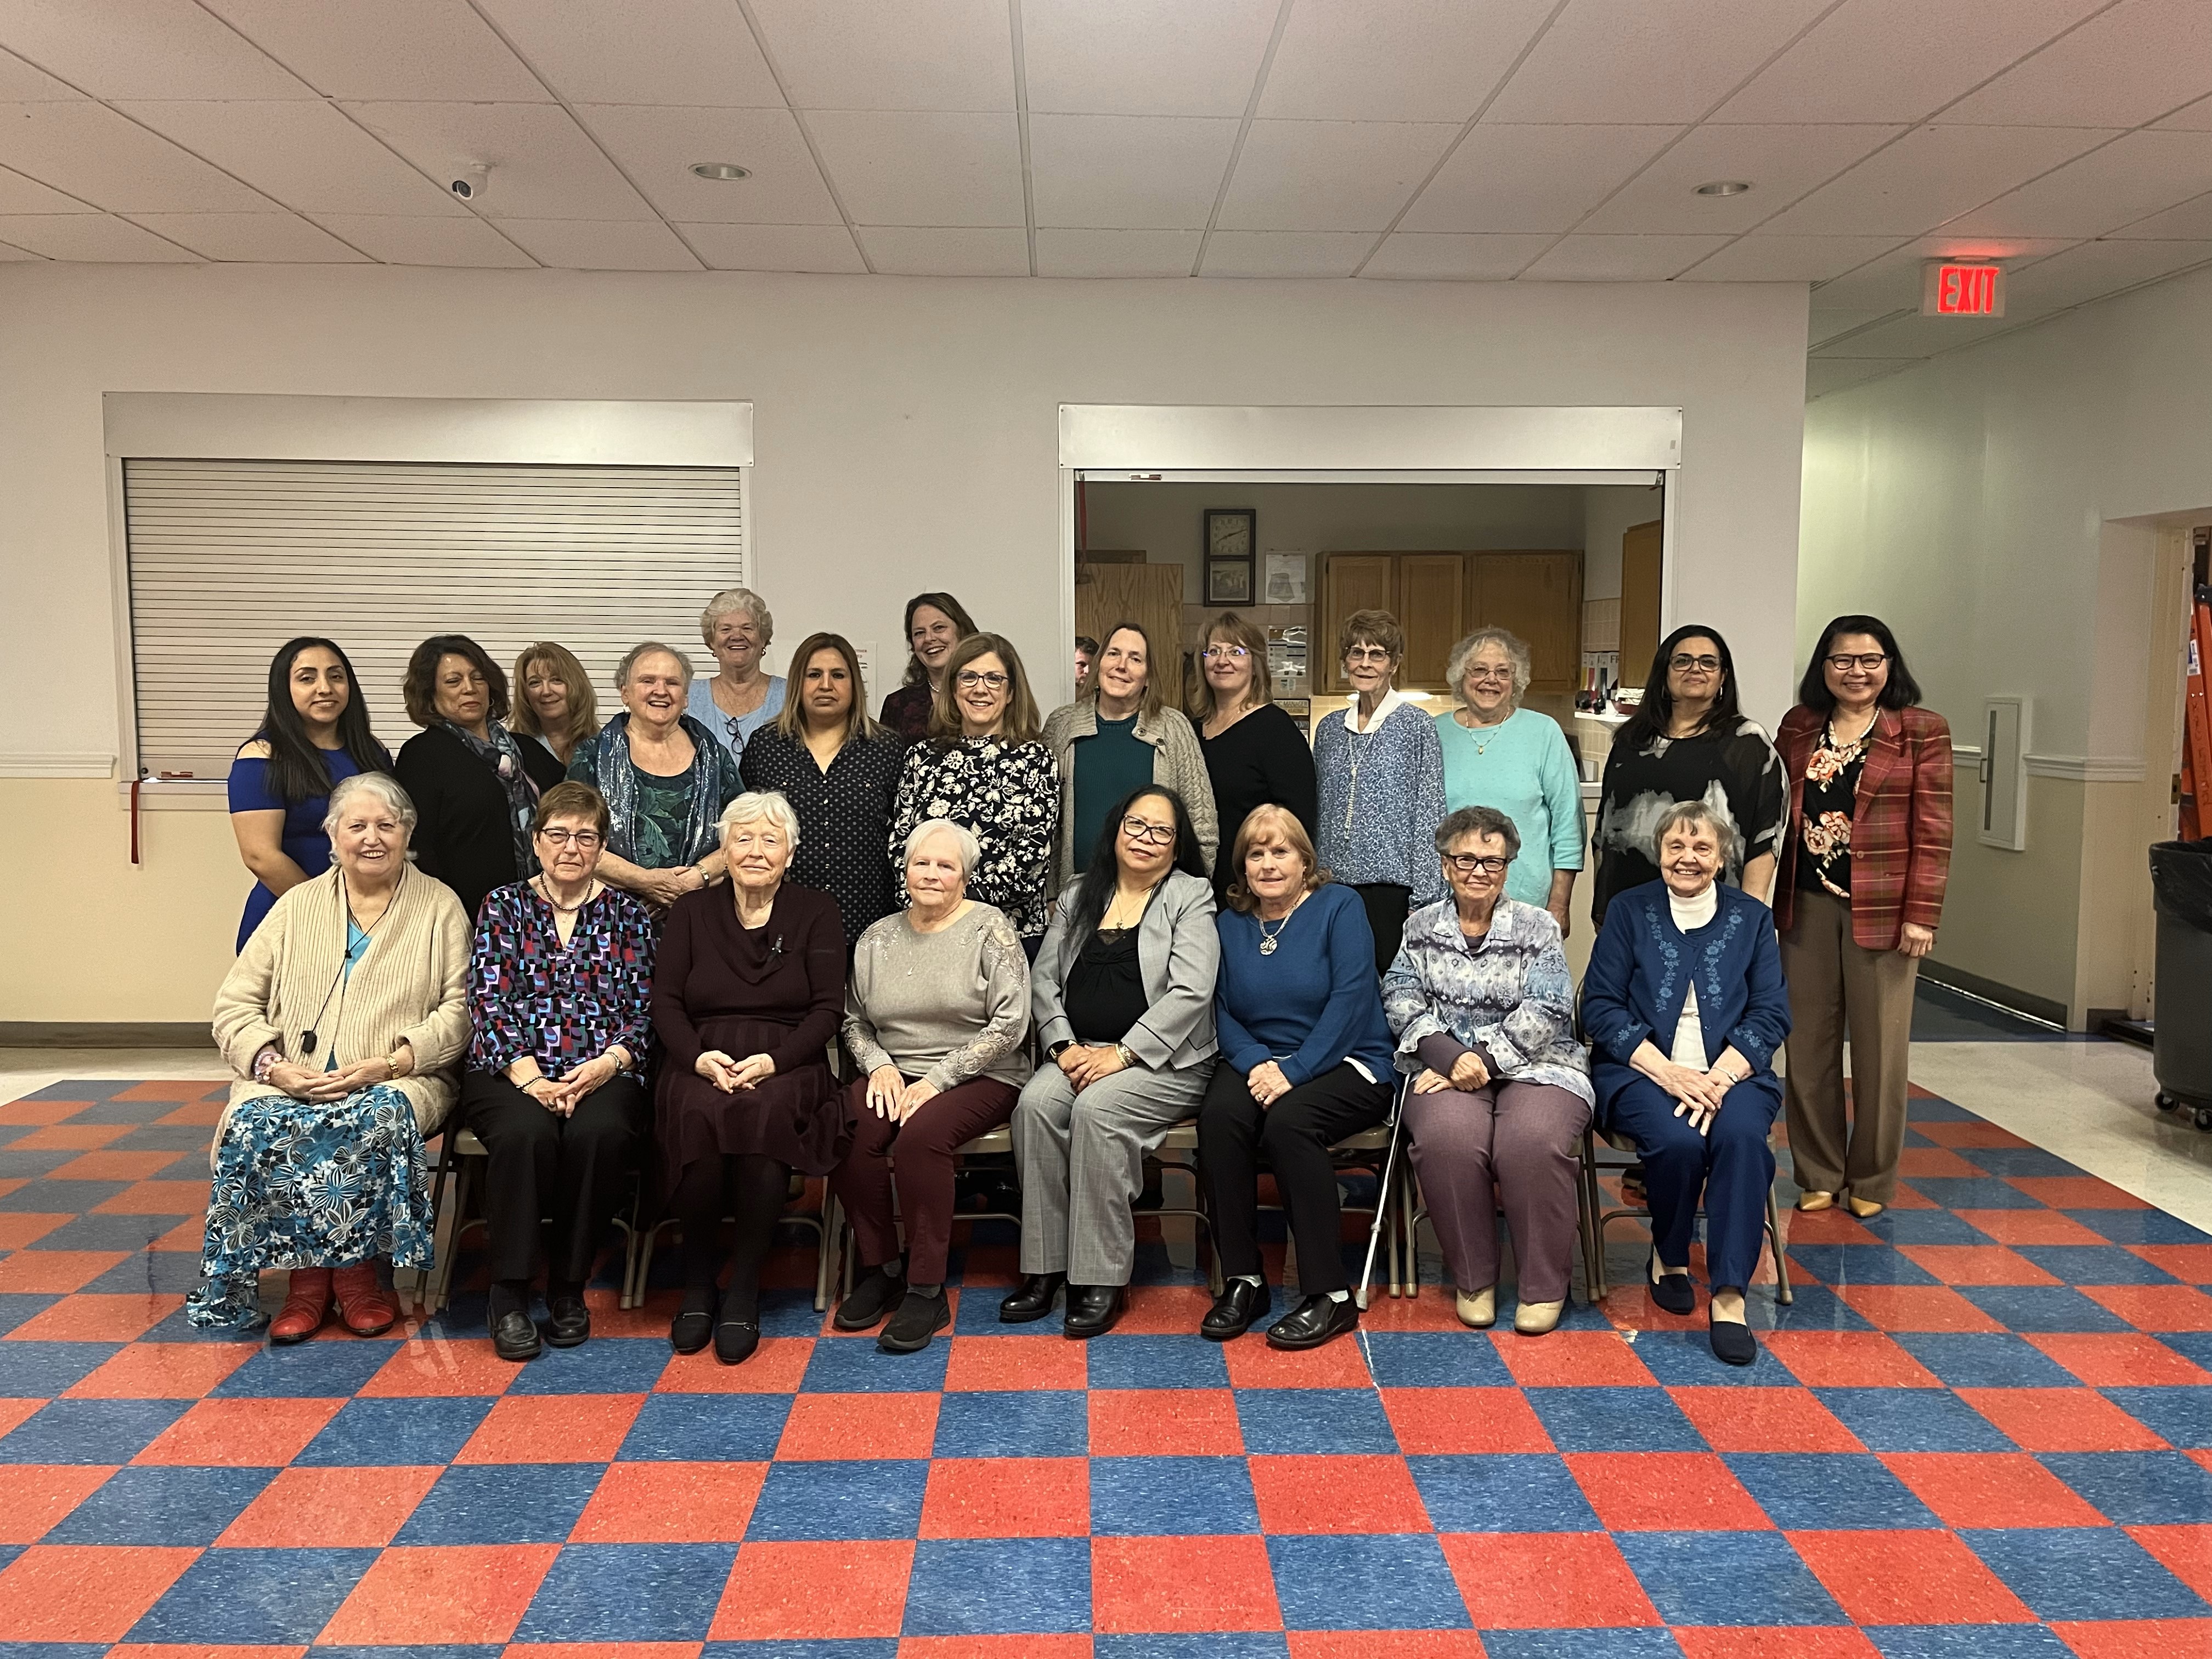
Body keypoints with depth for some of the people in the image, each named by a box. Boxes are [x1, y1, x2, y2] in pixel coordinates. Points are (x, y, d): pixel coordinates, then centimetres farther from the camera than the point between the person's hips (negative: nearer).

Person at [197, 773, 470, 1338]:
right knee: (254, 1124, -29)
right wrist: (273, 1066, -10)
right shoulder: (297, 906, 15)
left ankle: (354, 1273, -15)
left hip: (397, 1080, -2)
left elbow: (459, 1008, -1)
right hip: (291, 1083, 2)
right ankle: (308, 1277, -15)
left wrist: (388, 1063, -15)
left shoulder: (440, 906, 9)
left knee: (383, 1116, -34)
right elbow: (235, 1004, 9)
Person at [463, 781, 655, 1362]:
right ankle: (509, 1292, -17)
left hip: (602, 1074, 1)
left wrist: (606, 1064, -13)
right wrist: (529, 1077, -14)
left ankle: (569, 1286, -13)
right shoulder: (503, 906, 12)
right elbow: (488, 1002, 1)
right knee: (527, 1132, -34)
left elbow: (643, 1010, 7)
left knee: (600, 1132, -33)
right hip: (510, 1071, 0)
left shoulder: (629, 915, 14)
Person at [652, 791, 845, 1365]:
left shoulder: (816, 913, 11)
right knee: (699, 1116, -34)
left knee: (766, 1112, -36)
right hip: (701, 1064, 1)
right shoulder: (692, 911, 16)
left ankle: (744, 1288, -22)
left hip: (785, 1065, -1)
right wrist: (700, 1057, -12)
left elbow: (827, 1010, 3)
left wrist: (772, 1061, -14)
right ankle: (697, 1282, -14)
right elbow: (665, 1002, 8)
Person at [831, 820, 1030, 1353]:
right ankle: (880, 1268, -8)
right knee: (847, 1132, -27)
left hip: (979, 1077, -4)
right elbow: (853, 1019, 16)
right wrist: (879, 1065, -5)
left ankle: (927, 1290, -21)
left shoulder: (990, 930, -3)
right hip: (893, 1074, 4)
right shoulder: (878, 938, 13)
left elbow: (1009, 1023, -10)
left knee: (922, 1133, -34)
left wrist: (938, 1079, -15)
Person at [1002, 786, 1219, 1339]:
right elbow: (1044, 980, 12)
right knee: (1035, 1103, -25)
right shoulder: (1077, 897, 17)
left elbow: (1190, 993, -11)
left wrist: (1122, 1054, -17)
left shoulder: (1191, 897, 2)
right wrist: (1064, 1045, -6)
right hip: (1081, 1053, 4)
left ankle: (1103, 1278, -24)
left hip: (1164, 1061, -4)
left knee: (1097, 1107, -32)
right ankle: (1045, 1267, -17)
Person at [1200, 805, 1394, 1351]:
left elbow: (1351, 1000, -11)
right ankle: (1243, 1279, -17)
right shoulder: (1229, 923, 13)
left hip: (1344, 1064, -4)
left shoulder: (1340, 906, -1)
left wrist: (1294, 1072, -20)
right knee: (1218, 1116, -28)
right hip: (1259, 1062, 4)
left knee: (1288, 1120, -33)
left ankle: (1331, 1295, -23)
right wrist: (1257, 1062, -15)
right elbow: (1221, 1010, 5)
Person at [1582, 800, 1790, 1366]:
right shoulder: (1630, 911, 7)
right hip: (1643, 1072, -1)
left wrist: (1719, 1078, -15)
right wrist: (1668, 1071, -15)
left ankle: (1729, 1296, -24)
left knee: (1741, 1135, -32)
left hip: (1729, 1074, 1)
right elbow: (1600, 1006, -1)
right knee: (1677, 1141, -31)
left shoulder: (1752, 918, 11)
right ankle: (1669, 1257, -1)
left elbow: (1771, 1015, 3)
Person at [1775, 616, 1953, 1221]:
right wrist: (1768, 899, 7)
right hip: (1805, 905, 3)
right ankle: (1818, 1175, 20)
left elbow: (1933, 831, -5)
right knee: (1808, 1045, 7)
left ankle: (1871, 1180, 19)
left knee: (1879, 1048, 4)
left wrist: (1922, 914, -10)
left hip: (1881, 910, -3)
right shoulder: (1797, 727, 10)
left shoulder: (1922, 732, 0)